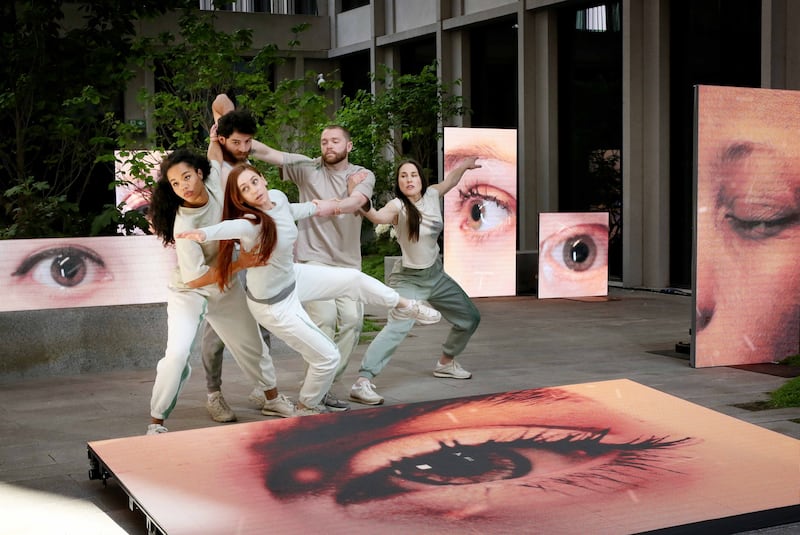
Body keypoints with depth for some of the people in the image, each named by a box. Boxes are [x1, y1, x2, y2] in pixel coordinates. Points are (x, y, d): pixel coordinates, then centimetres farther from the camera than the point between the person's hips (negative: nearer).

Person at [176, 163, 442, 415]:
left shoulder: (277, 197, -12)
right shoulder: (251, 223, -36)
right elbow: (229, 227, -61)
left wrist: (314, 207, 26)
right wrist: (204, 234, -80)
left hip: (293, 277, 8)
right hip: (274, 304, -8)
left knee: (354, 278, 15)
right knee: (327, 356, 1)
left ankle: (403, 306, 44)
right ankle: (307, 408, 30)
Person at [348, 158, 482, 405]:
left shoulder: (432, 195, -5)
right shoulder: (398, 206, -21)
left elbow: (451, 180, 16)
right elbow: (379, 216, -44)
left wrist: (463, 165, 2)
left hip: (435, 275, 7)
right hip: (408, 279, -7)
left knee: (470, 318, 19)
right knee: (397, 327, -29)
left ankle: (446, 362, 41)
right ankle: (362, 383, -35)